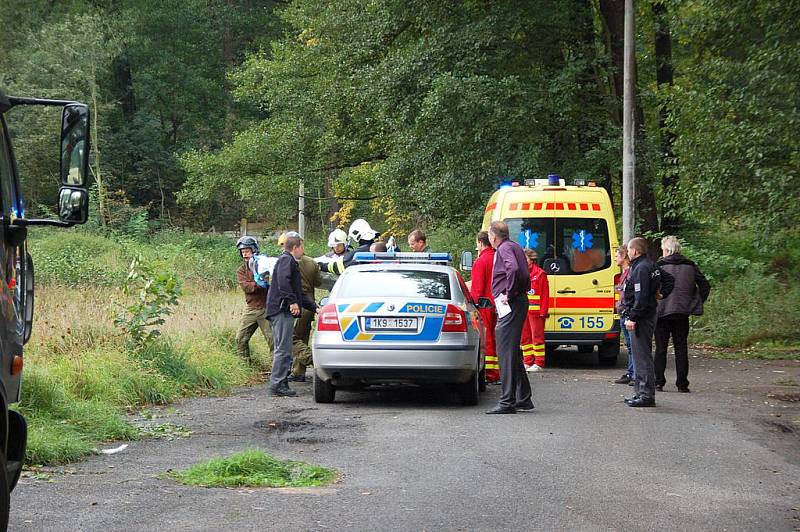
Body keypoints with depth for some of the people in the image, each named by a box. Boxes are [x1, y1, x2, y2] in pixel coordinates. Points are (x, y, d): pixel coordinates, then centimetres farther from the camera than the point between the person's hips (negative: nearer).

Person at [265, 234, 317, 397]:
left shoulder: (290, 262, 29)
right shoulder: (286, 260, -4)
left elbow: (299, 292, 34)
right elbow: (283, 281, -23)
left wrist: (314, 307, 33)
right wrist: (292, 302, -25)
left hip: (284, 311, 11)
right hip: (282, 310, -11)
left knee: (284, 350, 10)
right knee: (283, 349, -12)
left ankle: (281, 385, 11)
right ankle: (277, 385, -13)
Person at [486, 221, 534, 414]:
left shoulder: (505, 249, -12)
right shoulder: (515, 247, 19)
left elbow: (513, 269, -31)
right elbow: (524, 273, 29)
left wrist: (509, 293, -21)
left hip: (510, 305, -10)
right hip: (519, 302, 10)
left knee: (506, 353, -9)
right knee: (513, 352, 17)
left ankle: (507, 402, -10)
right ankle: (523, 398, 21)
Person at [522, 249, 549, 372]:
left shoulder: (540, 274, -3)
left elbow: (545, 294, -6)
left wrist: (543, 311, -12)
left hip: (535, 311, -7)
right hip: (523, 311, 7)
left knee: (537, 336, -5)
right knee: (524, 337, 8)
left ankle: (539, 363, -2)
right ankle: (528, 362, 15)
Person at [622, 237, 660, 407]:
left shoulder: (641, 269, -16)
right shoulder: (650, 266, 16)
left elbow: (641, 297, -22)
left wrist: (633, 318, -23)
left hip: (641, 319, -11)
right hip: (648, 316, 11)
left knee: (642, 356, -9)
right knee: (640, 356, 16)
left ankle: (647, 395, -10)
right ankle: (640, 392, 22)